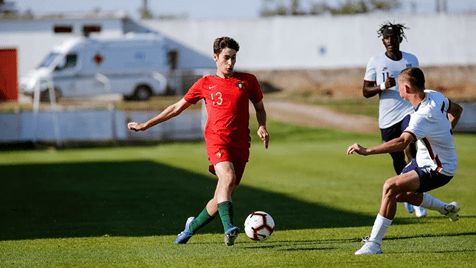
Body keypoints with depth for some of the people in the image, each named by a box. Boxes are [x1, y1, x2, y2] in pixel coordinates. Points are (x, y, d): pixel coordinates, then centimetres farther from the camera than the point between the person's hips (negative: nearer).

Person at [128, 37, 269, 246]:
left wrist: (262, 127, 1)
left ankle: (193, 225, 26)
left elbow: (260, 109, 24)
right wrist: (146, 125, 18)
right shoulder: (205, 84, 11)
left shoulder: (248, 80, 12)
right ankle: (228, 228, -42)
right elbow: (177, 107, 18)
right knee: (228, 178, -31)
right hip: (217, 140, -2)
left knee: (223, 196, 1)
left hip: (241, 144, 2)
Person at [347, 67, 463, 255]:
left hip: (438, 170, -10)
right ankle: (446, 209, 47)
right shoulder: (434, 96, -6)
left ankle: (374, 243, -21)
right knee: (400, 194, 25)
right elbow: (457, 110, 13)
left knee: (391, 187, -25)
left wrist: (367, 151, -52)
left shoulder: (423, 116, -34)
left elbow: (402, 142, -49)